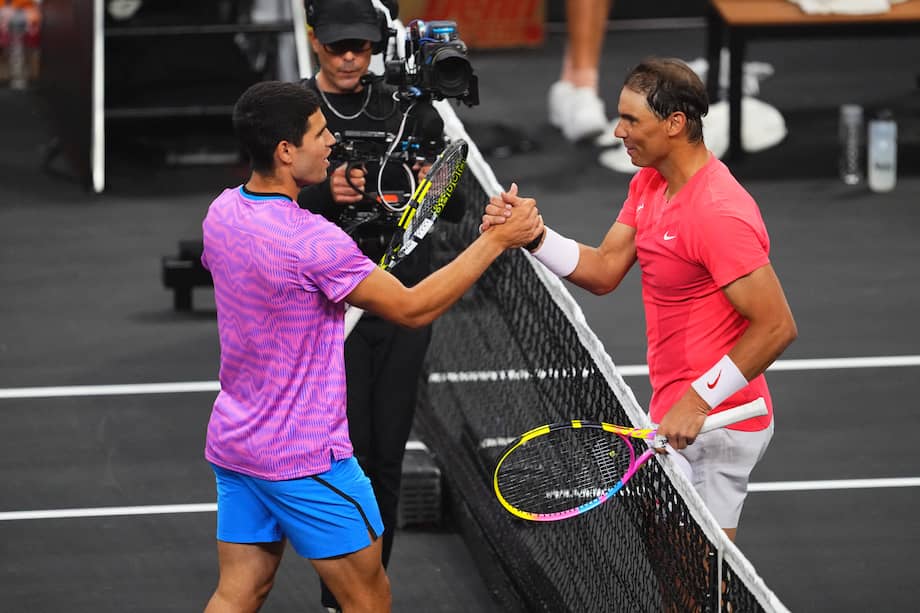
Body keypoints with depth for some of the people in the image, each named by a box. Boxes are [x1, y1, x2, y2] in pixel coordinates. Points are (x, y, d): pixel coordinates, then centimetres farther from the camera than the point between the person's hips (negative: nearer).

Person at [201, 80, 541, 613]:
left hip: (233, 443, 8)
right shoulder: (313, 241, -26)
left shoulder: (223, 212, 0)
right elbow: (412, 308, -18)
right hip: (305, 458, -8)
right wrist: (497, 240, -13)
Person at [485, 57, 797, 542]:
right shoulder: (648, 184, 8)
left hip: (711, 427, -10)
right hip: (674, 415, 10)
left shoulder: (719, 214, -23)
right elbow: (604, 271, 9)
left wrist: (699, 400, -26)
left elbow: (776, 326, -24)